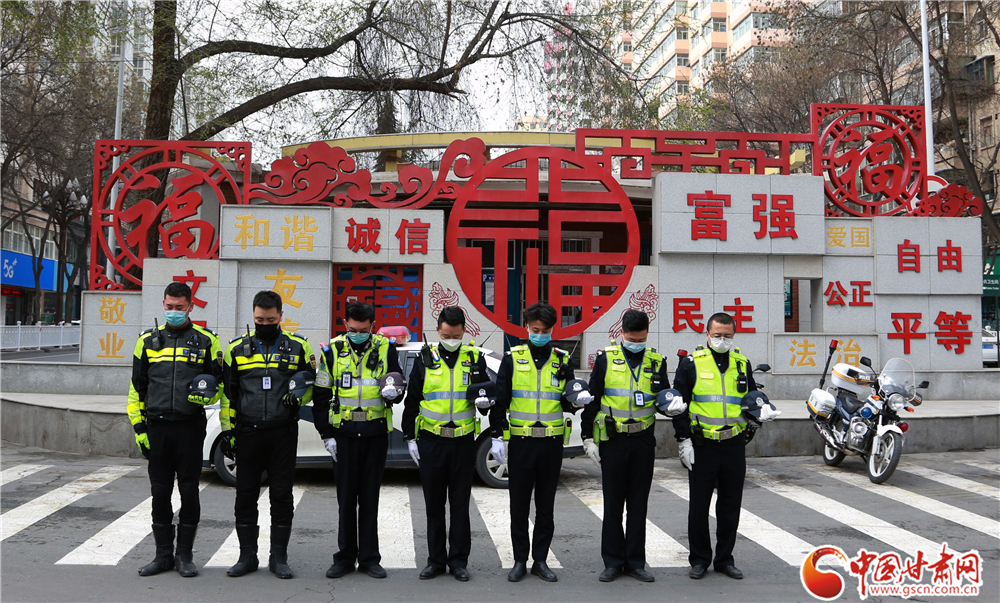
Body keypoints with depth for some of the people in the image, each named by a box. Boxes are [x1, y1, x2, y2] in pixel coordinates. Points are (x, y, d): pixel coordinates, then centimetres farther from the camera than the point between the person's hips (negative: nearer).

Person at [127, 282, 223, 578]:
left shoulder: (206, 340, 4)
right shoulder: (149, 340, 10)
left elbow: (219, 382, 9)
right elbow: (137, 387, 13)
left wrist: (205, 395, -13)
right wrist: (138, 426, 7)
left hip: (190, 427, -2)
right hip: (157, 428, 2)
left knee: (189, 491, 3)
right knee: (160, 492, 7)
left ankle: (185, 555, 15)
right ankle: (163, 555, 20)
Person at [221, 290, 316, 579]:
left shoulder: (298, 346, 4)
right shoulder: (237, 347, 8)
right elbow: (227, 391, 11)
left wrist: (298, 396, -9)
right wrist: (227, 428, 6)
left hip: (283, 433, -1)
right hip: (247, 433, 1)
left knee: (282, 496, 4)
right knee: (245, 495, 7)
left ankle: (279, 558, 15)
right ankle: (247, 556, 20)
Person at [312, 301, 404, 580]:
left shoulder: (386, 349, 3)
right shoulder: (332, 351, 2)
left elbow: (398, 386, 8)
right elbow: (321, 396, 5)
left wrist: (394, 391, -17)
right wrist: (326, 434, 0)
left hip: (376, 433, 0)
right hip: (343, 434, 0)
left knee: (370, 499, 7)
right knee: (346, 498, 7)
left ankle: (369, 558, 17)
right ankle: (345, 557, 19)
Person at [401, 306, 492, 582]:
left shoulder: (474, 358, 3)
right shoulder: (425, 359, 3)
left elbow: (486, 391, 9)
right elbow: (411, 401, 8)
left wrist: (484, 400, -15)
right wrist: (410, 437, 5)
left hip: (463, 442, 0)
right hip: (431, 442, 0)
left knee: (460, 505, 6)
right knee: (434, 504, 8)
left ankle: (458, 561, 18)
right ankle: (436, 560, 21)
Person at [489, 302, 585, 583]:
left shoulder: (563, 360, 6)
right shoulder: (512, 358, 2)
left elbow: (567, 403, 8)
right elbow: (499, 400, 1)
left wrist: (577, 401, -15)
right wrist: (496, 436, -4)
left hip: (552, 442, 1)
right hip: (520, 441, -1)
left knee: (546, 506, 9)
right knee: (519, 505, 6)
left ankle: (540, 560, 21)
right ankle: (520, 561, 19)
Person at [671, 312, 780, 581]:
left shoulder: (742, 364, 9)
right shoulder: (691, 363, -2)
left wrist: (760, 410, -4)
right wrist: (683, 439, -9)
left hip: (734, 445, 3)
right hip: (702, 446, -3)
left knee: (731, 505, 11)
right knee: (699, 505, 5)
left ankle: (724, 559, 24)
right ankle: (699, 559, 20)